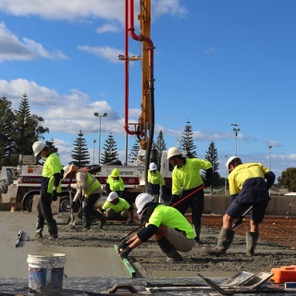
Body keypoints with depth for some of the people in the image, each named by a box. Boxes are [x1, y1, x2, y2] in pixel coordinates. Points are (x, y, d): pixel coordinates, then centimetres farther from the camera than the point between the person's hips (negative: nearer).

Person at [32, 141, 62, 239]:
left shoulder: (51, 159, -20)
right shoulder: (54, 156, 11)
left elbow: (57, 175, -26)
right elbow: (60, 172, 19)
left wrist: (54, 191, -27)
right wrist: (54, 189, 23)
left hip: (47, 190, -11)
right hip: (47, 189, 11)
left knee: (46, 212, -2)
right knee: (40, 208, 22)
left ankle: (53, 233, 4)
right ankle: (38, 231, 30)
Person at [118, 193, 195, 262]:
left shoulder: (158, 212, -15)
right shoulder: (159, 208, 15)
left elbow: (147, 233, -25)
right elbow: (144, 230, 20)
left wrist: (129, 248, -23)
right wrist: (127, 243, 17)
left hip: (187, 241, -10)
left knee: (155, 230, -20)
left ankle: (173, 256, -11)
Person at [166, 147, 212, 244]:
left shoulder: (193, 162, -16)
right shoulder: (175, 172, -6)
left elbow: (208, 165, -6)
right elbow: (175, 189, -7)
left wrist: (208, 179, -11)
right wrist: (171, 203, -16)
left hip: (197, 191, -3)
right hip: (184, 192, 3)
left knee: (196, 216, 1)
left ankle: (197, 237, 14)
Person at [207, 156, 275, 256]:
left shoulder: (233, 174, 24)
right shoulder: (257, 165, 32)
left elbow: (234, 196, 21)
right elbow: (271, 176, 16)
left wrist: (238, 216, 28)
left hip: (247, 192, -3)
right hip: (263, 194, 3)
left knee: (228, 218, 10)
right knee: (254, 224, 21)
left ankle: (221, 248, 7)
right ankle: (250, 250, 14)